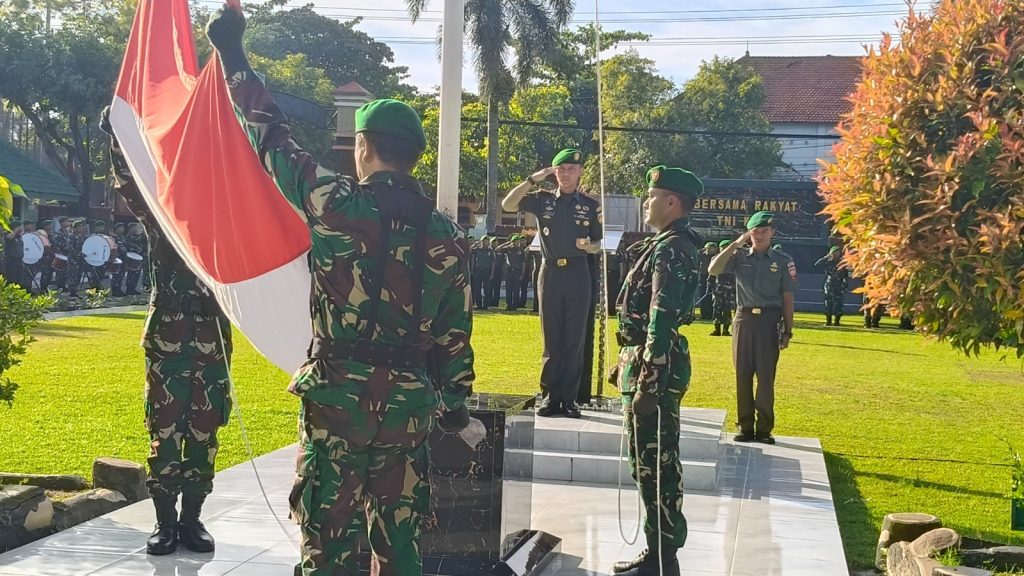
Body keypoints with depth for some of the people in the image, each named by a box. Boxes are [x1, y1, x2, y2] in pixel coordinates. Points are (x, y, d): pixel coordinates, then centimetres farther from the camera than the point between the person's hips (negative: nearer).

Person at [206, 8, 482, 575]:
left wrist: (232, 50, 12)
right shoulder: (447, 236, 4)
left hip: (338, 398, -4)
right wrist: (456, 410, 20)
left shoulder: (336, 204, -9)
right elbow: (453, 336, 8)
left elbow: (271, 137, 0)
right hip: (408, 404, 4)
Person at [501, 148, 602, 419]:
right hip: (550, 273, 1)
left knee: (574, 338, 1)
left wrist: (589, 245, -14)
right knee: (551, 338, 5)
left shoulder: (590, 205, 5)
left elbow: (598, 244, 10)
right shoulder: (542, 200, 5)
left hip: (578, 274, -1)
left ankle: (569, 399, 6)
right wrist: (532, 180, -13)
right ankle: (550, 396, 10)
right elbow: (507, 205, -7)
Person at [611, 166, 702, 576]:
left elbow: (662, 320, -23)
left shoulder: (671, 249, -16)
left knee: (656, 465, -5)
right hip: (646, 358, 11)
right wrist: (629, 365, 24)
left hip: (655, 365, -11)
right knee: (650, 464, 15)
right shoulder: (666, 245, 17)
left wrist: (648, 384, -27)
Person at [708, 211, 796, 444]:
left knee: (766, 376, -1)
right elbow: (713, 270, -10)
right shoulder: (740, 257, 6)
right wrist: (736, 244, -12)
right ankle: (745, 427, 10)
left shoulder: (783, 261, 5)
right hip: (744, 319, 1)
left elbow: (787, 298, 5)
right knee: (743, 374, 3)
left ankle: (764, 429, 6)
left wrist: (787, 331, 1)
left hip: (770, 321, -1)